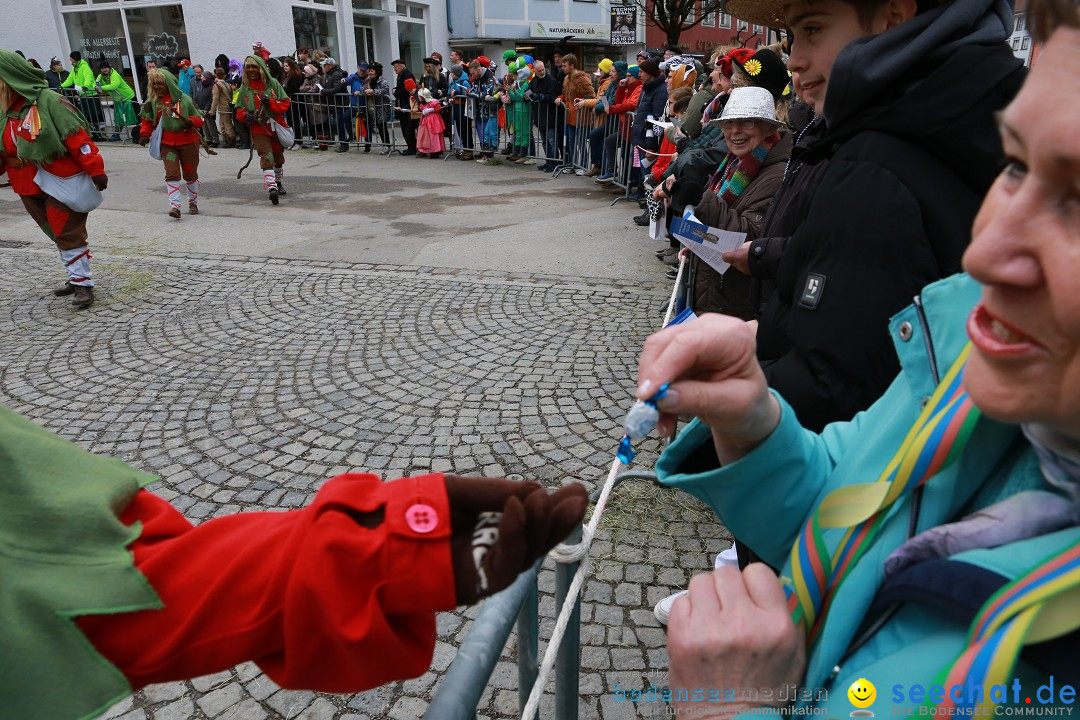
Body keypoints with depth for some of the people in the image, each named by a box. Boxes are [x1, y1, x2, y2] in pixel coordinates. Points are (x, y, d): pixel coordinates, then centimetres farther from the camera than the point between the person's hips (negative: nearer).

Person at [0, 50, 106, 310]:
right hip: (30, 188, 7)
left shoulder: (48, 101, -13)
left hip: (61, 181, -7)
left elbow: (77, 138, -17)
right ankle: (76, 277, 26)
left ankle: (83, 284, 4)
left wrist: (95, 170, -20)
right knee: (58, 234, 15)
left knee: (69, 233, -5)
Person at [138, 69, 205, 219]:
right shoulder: (152, 102, 5)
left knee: (190, 173, 10)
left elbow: (200, 118, -1)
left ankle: (193, 202, 29)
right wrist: (144, 134, 1)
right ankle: (174, 206, -12)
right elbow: (148, 121, 16)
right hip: (167, 144, 1)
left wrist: (192, 121, -21)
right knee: (172, 174, -10)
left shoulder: (185, 100, -5)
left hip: (188, 142, -1)